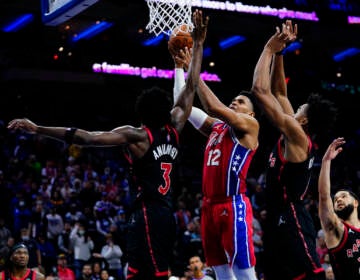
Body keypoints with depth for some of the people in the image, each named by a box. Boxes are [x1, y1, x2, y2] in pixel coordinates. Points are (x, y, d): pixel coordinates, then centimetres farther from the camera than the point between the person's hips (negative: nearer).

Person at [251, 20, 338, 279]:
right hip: (279, 222, 10)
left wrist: (270, 48, -4)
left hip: (292, 222, -10)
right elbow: (278, 92, 19)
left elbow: (260, 90, -14)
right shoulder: (297, 137, 13)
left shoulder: (298, 136, -12)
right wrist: (278, 53, 14)